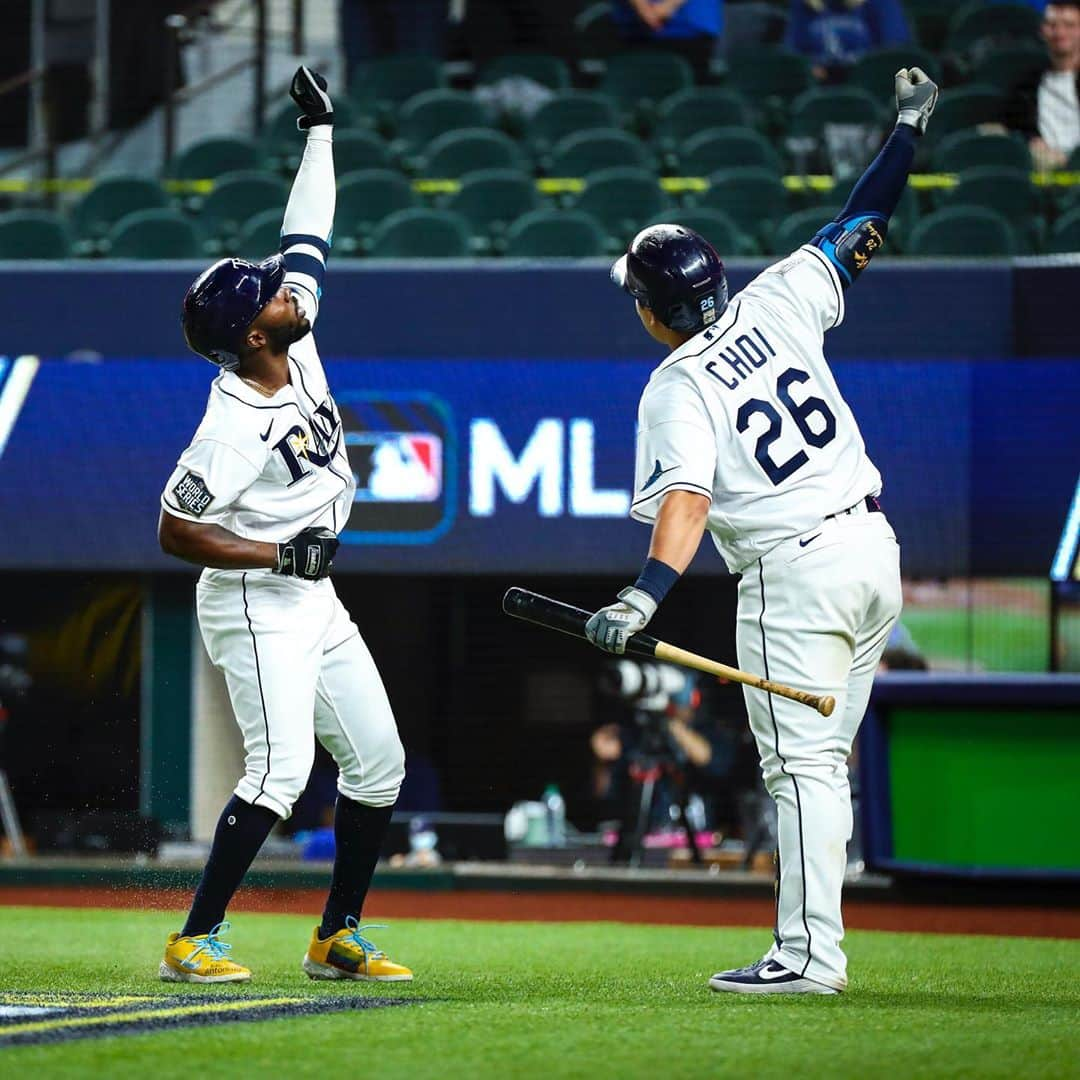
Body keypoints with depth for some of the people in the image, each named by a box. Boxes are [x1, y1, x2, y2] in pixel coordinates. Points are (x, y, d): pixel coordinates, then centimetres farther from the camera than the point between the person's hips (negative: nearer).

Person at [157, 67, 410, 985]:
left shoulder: (297, 352, 0)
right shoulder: (235, 425, -22)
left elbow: (307, 241, 8)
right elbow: (176, 532, -19)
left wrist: (320, 132, 8)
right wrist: (281, 554, -23)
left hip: (315, 601, 9)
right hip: (254, 607, -9)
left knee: (378, 762, 8)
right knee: (281, 768, -20)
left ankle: (339, 936, 18)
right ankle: (195, 940, -16)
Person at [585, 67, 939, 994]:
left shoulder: (677, 388, -9)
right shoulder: (776, 304, 5)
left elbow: (686, 501, -24)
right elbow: (860, 230, 12)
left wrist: (643, 597, -35)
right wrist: (911, 123, 22)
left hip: (794, 570, -7)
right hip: (875, 547, 7)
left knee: (801, 763, -7)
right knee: (824, 757, 14)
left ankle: (810, 953, -13)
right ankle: (811, 941, 15)